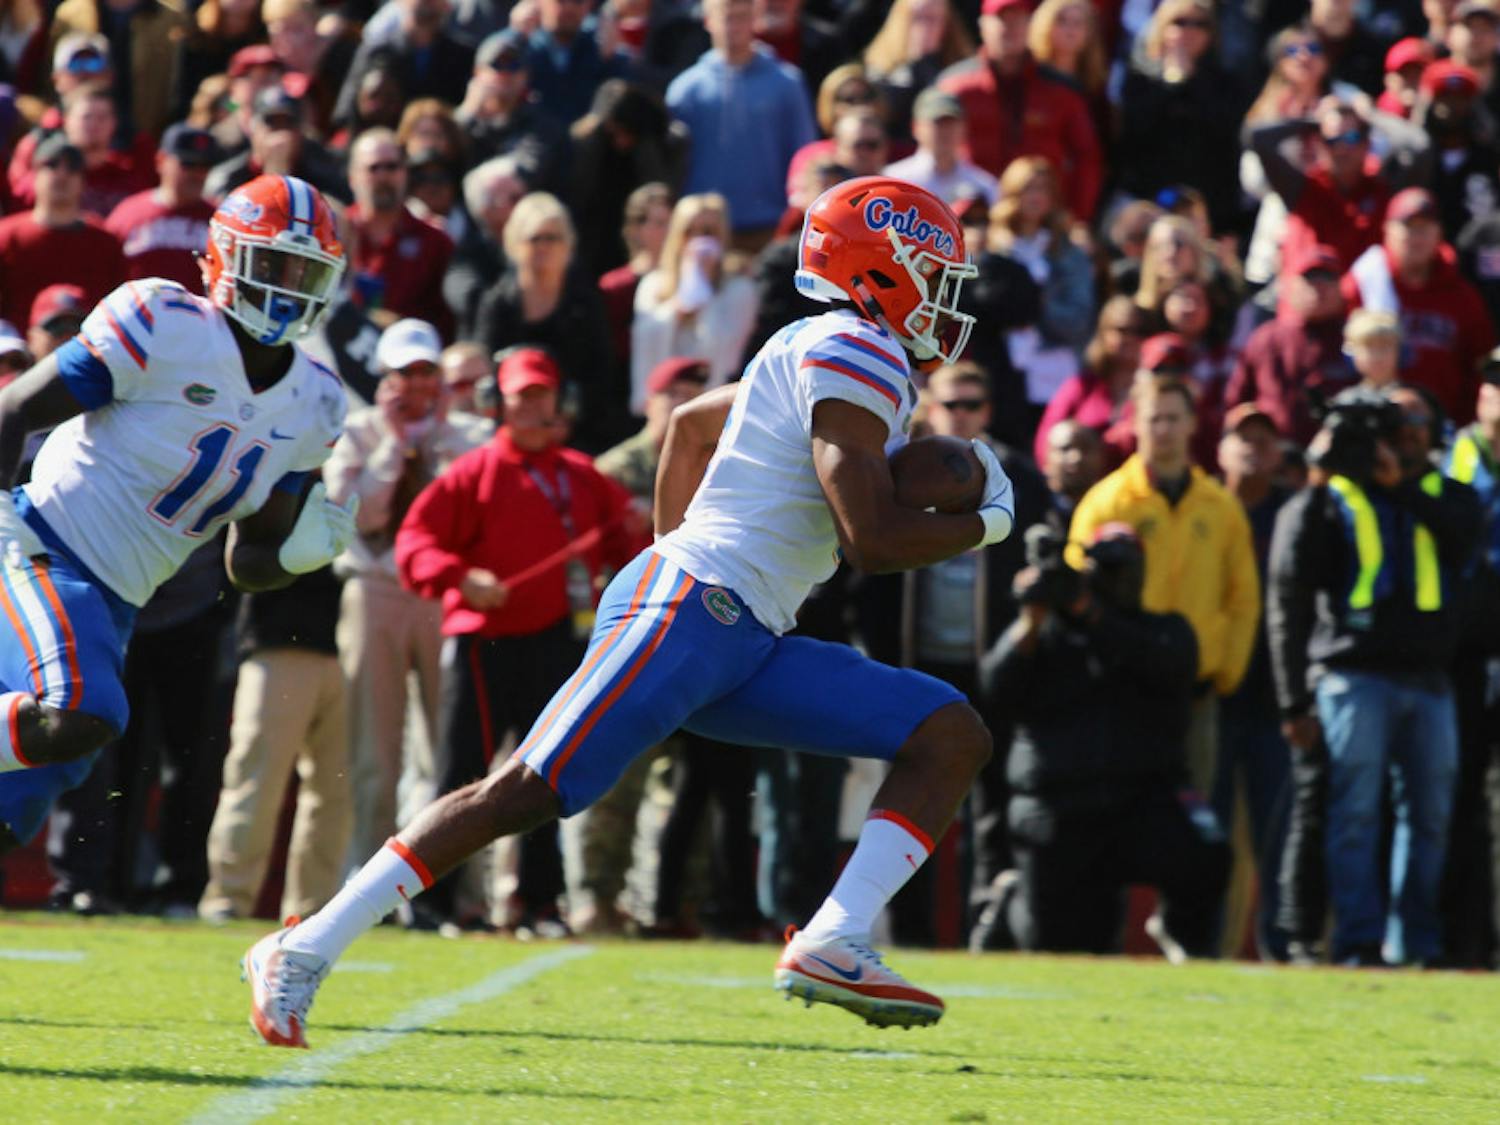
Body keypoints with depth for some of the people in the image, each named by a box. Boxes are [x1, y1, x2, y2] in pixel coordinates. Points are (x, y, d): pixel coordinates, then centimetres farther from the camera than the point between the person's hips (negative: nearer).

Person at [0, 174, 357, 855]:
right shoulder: (166, 329, -12)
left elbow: (248, 563, 14)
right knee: (84, 716, -34)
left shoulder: (311, 407, 9)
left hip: (116, 606, 7)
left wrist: (303, 549, -7)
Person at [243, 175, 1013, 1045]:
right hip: (688, 607, -10)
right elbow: (871, 539, -17)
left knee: (952, 739, 2)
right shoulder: (859, 355, -10)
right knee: (533, 790, -15)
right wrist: (984, 523, -1)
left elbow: (691, 422, 36)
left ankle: (835, 943, -13)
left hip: (748, 645, 10)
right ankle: (308, 949, -11)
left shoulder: (816, 355, 21)